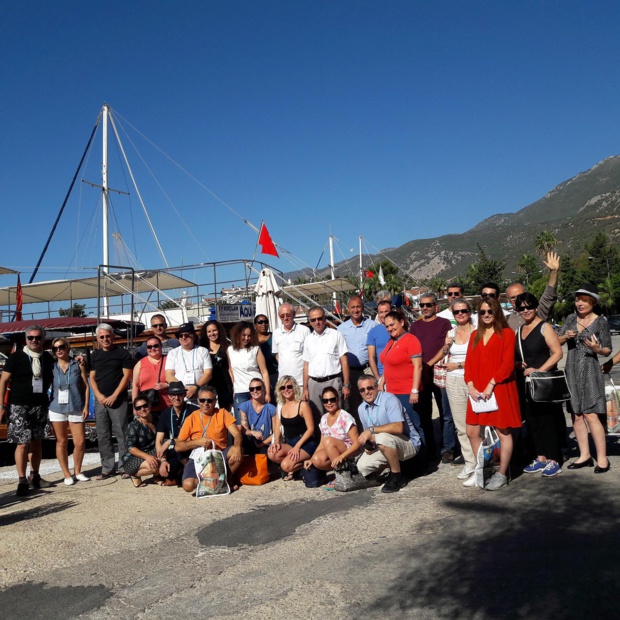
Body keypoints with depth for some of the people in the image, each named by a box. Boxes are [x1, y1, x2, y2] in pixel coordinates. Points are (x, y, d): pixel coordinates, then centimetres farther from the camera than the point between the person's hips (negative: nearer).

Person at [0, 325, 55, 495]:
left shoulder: (48, 358, 6)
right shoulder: (16, 357, -4)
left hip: (40, 405, 4)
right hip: (19, 406, -4)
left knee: (36, 442, 11)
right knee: (23, 443, -8)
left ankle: (35, 476, 22)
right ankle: (22, 481, -2)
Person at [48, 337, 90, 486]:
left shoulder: (78, 365, 2)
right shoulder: (52, 367, 5)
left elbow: (86, 387, 3)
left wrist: (86, 406, -3)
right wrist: (47, 406, -3)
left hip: (76, 408, 0)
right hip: (57, 408, 1)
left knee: (80, 442, 0)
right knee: (61, 442, 6)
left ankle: (77, 471, 18)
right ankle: (67, 474, 15)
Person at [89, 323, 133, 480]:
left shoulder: (122, 353, 1)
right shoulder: (94, 355, 14)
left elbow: (127, 376, -4)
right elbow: (92, 377, 13)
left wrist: (114, 396, -11)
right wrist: (99, 395, -4)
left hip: (118, 400, -4)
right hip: (100, 401, 4)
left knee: (122, 435, -4)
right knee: (103, 437, 7)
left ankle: (124, 467, 3)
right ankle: (107, 468, 14)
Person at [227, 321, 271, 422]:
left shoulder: (256, 349, -2)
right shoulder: (230, 350, 6)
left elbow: (264, 372, -2)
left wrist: (267, 393, -8)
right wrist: (234, 388, 13)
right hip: (240, 393, 2)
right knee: (241, 424, 0)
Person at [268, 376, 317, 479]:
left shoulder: (303, 405, -9)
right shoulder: (280, 406, 9)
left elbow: (310, 429, -11)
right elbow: (277, 426, 9)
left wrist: (297, 446, -19)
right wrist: (276, 441, -11)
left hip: (304, 443, -6)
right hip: (289, 443, 6)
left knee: (285, 465, -28)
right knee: (271, 453, -25)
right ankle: (296, 464, -1)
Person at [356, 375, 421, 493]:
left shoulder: (389, 399, -19)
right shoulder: (362, 409, 5)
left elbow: (398, 428, -31)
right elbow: (370, 435, 13)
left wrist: (371, 430, -31)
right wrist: (369, 444, -9)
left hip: (409, 443, -7)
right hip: (389, 445, 7)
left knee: (383, 437, -36)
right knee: (363, 466, -14)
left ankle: (397, 477, -15)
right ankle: (393, 465, 13)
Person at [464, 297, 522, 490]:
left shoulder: (507, 333, -3)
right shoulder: (475, 335, 14)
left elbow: (508, 363, -11)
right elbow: (469, 362, 10)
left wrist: (491, 384, -17)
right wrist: (470, 386, -4)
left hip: (499, 389, -6)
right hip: (477, 392, 6)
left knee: (503, 432, 1)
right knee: (472, 431, 8)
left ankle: (501, 475, 12)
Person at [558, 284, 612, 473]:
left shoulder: (600, 322, -3)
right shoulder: (571, 318, 8)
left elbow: (608, 350, -1)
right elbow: (557, 342, 10)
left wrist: (597, 349, -21)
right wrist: (565, 337, -10)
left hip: (590, 371, -5)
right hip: (572, 371, 5)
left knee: (591, 415, -10)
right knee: (576, 415, 7)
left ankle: (602, 458, -2)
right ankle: (584, 455, 17)